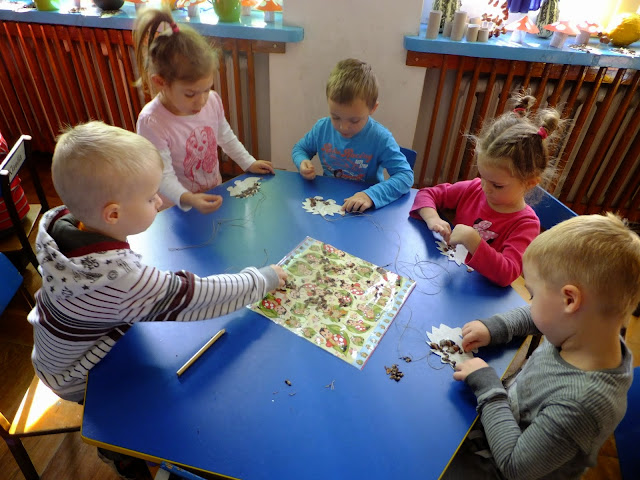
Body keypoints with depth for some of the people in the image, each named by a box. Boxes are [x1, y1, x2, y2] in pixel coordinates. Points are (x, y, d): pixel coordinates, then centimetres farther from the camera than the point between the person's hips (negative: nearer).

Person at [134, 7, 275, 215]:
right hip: (178, 208, -5)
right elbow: (163, 177, -25)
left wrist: (249, 163, 10)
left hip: (214, 196, 6)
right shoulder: (151, 122, -26)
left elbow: (226, 137, 10)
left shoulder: (213, 101, -10)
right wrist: (187, 199, -42)